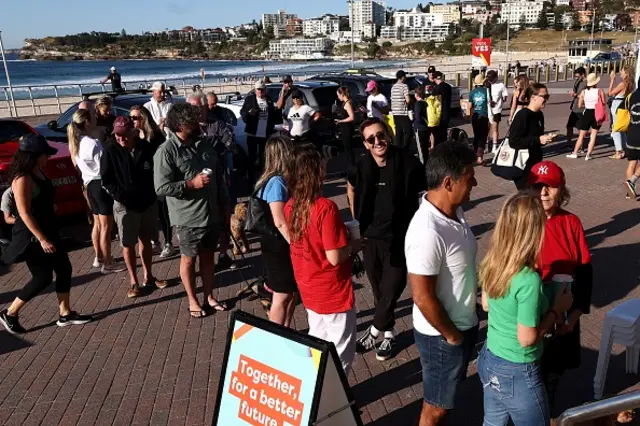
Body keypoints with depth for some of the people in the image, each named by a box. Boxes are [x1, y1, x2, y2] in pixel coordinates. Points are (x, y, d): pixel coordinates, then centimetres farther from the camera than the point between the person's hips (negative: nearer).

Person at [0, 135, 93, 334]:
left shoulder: (38, 171, 7)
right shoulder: (23, 179, -21)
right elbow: (24, 213, -23)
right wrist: (42, 239, -23)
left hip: (48, 231, 9)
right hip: (32, 235, -9)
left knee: (64, 269, 10)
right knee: (43, 277, -1)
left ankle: (65, 314, 21)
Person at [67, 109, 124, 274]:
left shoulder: (75, 143, 7)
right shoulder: (93, 143, -20)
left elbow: (76, 164, 16)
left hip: (90, 185, 9)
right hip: (101, 185, -9)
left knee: (97, 224, 19)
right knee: (106, 227, -1)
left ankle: (99, 258, 30)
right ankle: (108, 263, 6)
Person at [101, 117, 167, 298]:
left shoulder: (146, 147, -4)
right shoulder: (110, 151, -9)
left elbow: (156, 171, 7)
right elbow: (106, 180, -7)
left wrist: (153, 194, -3)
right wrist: (122, 197, -16)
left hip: (148, 203, 2)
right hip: (125, 205, -2)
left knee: (146, 240, 14)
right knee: (128, 244, 5)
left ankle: (148, 276, 29)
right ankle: (133, 281, 17)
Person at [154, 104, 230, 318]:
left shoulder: (205, 144, 4)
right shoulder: (166, 151, -14)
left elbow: (219, 177, 11)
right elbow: (162, 187, -20)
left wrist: (225, 207, 10)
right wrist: (192, 183, -21)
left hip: (212, 214, 6)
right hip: (188, 218, -5)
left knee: (208, 256, 18)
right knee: (189, 259, 12)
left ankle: (209, 297, 34)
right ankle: (193, 301, 28)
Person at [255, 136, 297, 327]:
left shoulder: (277, 180, 7)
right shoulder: (277, 182, -22)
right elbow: (280, 223, -25)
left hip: (283, 243, 9)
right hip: (279, 244, -9)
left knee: (291, 291, 19)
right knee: (282, 295, 4)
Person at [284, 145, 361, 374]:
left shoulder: (290, 206, -3)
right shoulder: (325, 207, -26)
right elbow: (334, 257, -25)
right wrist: (355, 244, -7)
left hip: (309, 289, 8)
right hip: (333, 292, -8)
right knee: (342, 350, 11)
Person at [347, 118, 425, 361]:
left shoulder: (408, 164, -15)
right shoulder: (362, 167, -3)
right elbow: (351, 188, 19)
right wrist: (356, 219, 13)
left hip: (400, 240, -4)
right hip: (370, 238, 4)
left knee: (391, 289, 0)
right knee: (378, 290, 15)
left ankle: (375, 331, 24)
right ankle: (388, 333, 35)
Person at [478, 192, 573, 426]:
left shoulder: (491, 263, -8)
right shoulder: (529, 280, -30)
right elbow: (527, 339, -23)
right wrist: (557, 309, -12)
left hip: (488, 360, 7)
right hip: (518, 374, -6)